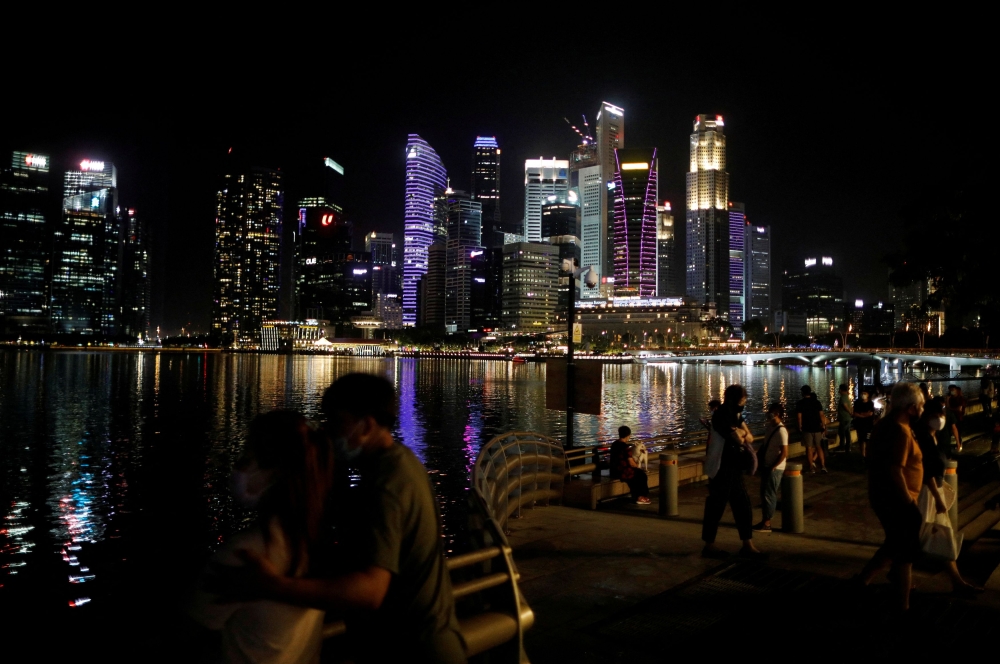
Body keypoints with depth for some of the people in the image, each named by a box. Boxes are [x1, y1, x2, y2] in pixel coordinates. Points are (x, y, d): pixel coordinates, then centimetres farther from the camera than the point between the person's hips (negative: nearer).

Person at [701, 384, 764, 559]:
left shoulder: (734, 415, 11)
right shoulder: (722, 415, -18)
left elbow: (749, 437, 11)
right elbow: (739, 439, -22)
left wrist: (740, 433, -10)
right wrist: (742, 434, 0)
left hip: (733, 468, 10)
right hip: (721, 469, -10)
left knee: (743, 505, 11)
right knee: (716, 506, 0)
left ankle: (747, 545, 19)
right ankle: (709, 546, 10)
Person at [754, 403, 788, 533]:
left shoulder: (781, 431, -19)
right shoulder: (768, 427, 5)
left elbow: (784, 453, -20)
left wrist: (773, 467, -16)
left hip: (775, 468, -8)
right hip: (766, 465, 8)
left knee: (768, 494, -3)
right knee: (764, 493, 12)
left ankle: (766, 523, 5)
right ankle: (764, 521, 21)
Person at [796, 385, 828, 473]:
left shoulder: (800, 403, -6)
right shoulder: (817, 402, 3)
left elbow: (799, 416, -9)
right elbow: (821, 415, 0)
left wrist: (800, 426, 4)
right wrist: (823, 426, 6)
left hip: (807, 428, -3)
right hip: (817, 428, 3)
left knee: (809, 448, 3)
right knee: (819, 447, 12)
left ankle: (811, 467, 5)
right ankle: (823, 465, 6)